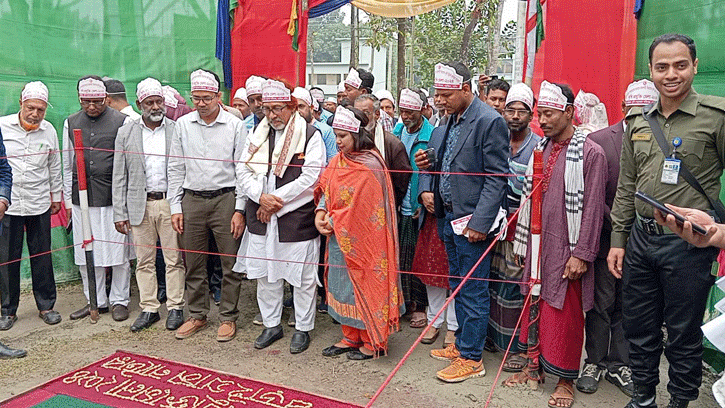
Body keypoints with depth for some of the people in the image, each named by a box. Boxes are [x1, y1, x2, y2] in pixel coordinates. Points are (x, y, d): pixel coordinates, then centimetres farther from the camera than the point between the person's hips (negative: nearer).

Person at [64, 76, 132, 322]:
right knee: (86, 254, 9)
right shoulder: (70, 123, 12)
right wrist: (68, 200, 15)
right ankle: (96, 301, 24)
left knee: (118, 254, 2)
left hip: (114, 199, -4)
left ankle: (119, 300, 17)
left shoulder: (123, 122, -1)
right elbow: (67, 166, 17)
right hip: (82, 199, 4)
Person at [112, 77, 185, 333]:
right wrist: (119, 213, 1)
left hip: (170, 203, -1)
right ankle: (149, 309, 19)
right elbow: (119, 177, 6)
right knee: (144, 261, 7)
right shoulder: (126, 133, 7)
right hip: (140, 205, 2)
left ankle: (175, 307, 14)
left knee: (174, 259, 3)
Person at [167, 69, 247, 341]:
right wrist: (175, 207, 5)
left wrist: (240, 209, -7)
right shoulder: (183, 125, 7)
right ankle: (197, 315, 26)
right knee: (194, 263, 11)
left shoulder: (235, 126, -2)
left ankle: (228, 317, 17)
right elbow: (175, 168, 10)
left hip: (225, 199, -3)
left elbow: (243, 170, -2)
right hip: (191, 199, 3)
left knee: (230, 263, 2)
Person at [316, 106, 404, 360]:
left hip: (361, 238, -8)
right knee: (343, 285, 13)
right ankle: (351, 337, 28)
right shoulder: (339, 160, 9)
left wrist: (333, 222, -11)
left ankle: (373, 342, 17)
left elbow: (361, 206, -19)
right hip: (339, 237, 8)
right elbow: (325, 188, 8)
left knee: (364, 285, 1)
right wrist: (320, 213, -10)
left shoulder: (370, 165, -16)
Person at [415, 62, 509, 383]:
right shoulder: (448, 121, 11)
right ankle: (461, 343, 34)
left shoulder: (490, 122, -13)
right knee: (458, 286, 19)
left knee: (472, 291, 2)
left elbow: (496, 178, -16)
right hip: (447, 216, 8)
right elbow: (435, 161, 21)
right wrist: (425, 189, 1)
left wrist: (479, 223, -20)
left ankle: (471, 358, 15)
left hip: (472, 221, -8)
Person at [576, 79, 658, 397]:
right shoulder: (599, 141, -4)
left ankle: (619, 364, 28)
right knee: (601, 305, 8)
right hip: (607, 240, -2)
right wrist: (618, 227, -13)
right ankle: (595, 363, 25)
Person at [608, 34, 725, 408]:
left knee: (683, 334, 10)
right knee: (638, 327, 15)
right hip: (640, 239, 5)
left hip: (689, 244, -5)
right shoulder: (638, 121, 8)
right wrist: (618, 240, 9)